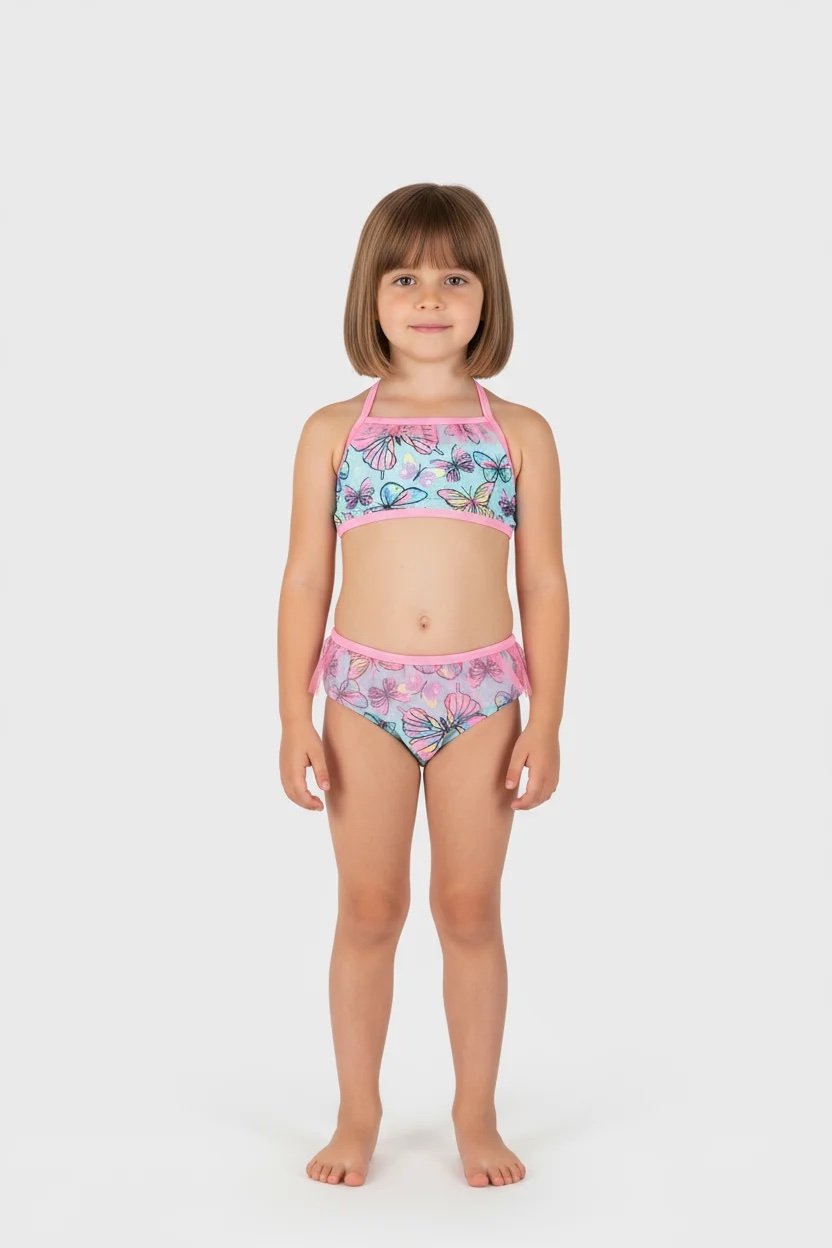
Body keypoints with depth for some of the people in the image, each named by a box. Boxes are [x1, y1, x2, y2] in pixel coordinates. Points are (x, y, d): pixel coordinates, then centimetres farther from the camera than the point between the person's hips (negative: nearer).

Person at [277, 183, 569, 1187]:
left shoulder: (520, 433, 3)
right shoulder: (334, 431, 4)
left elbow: (544, 585, 3)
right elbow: (305, 582, 3)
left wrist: (545, 724, -2)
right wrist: (295, 720, -2)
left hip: (480, 700, 0)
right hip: (365, 697, 0)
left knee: (470, 911, 9)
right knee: (369, 911, 9)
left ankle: (476, 1115, 25)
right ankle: (358, 1115, 25)